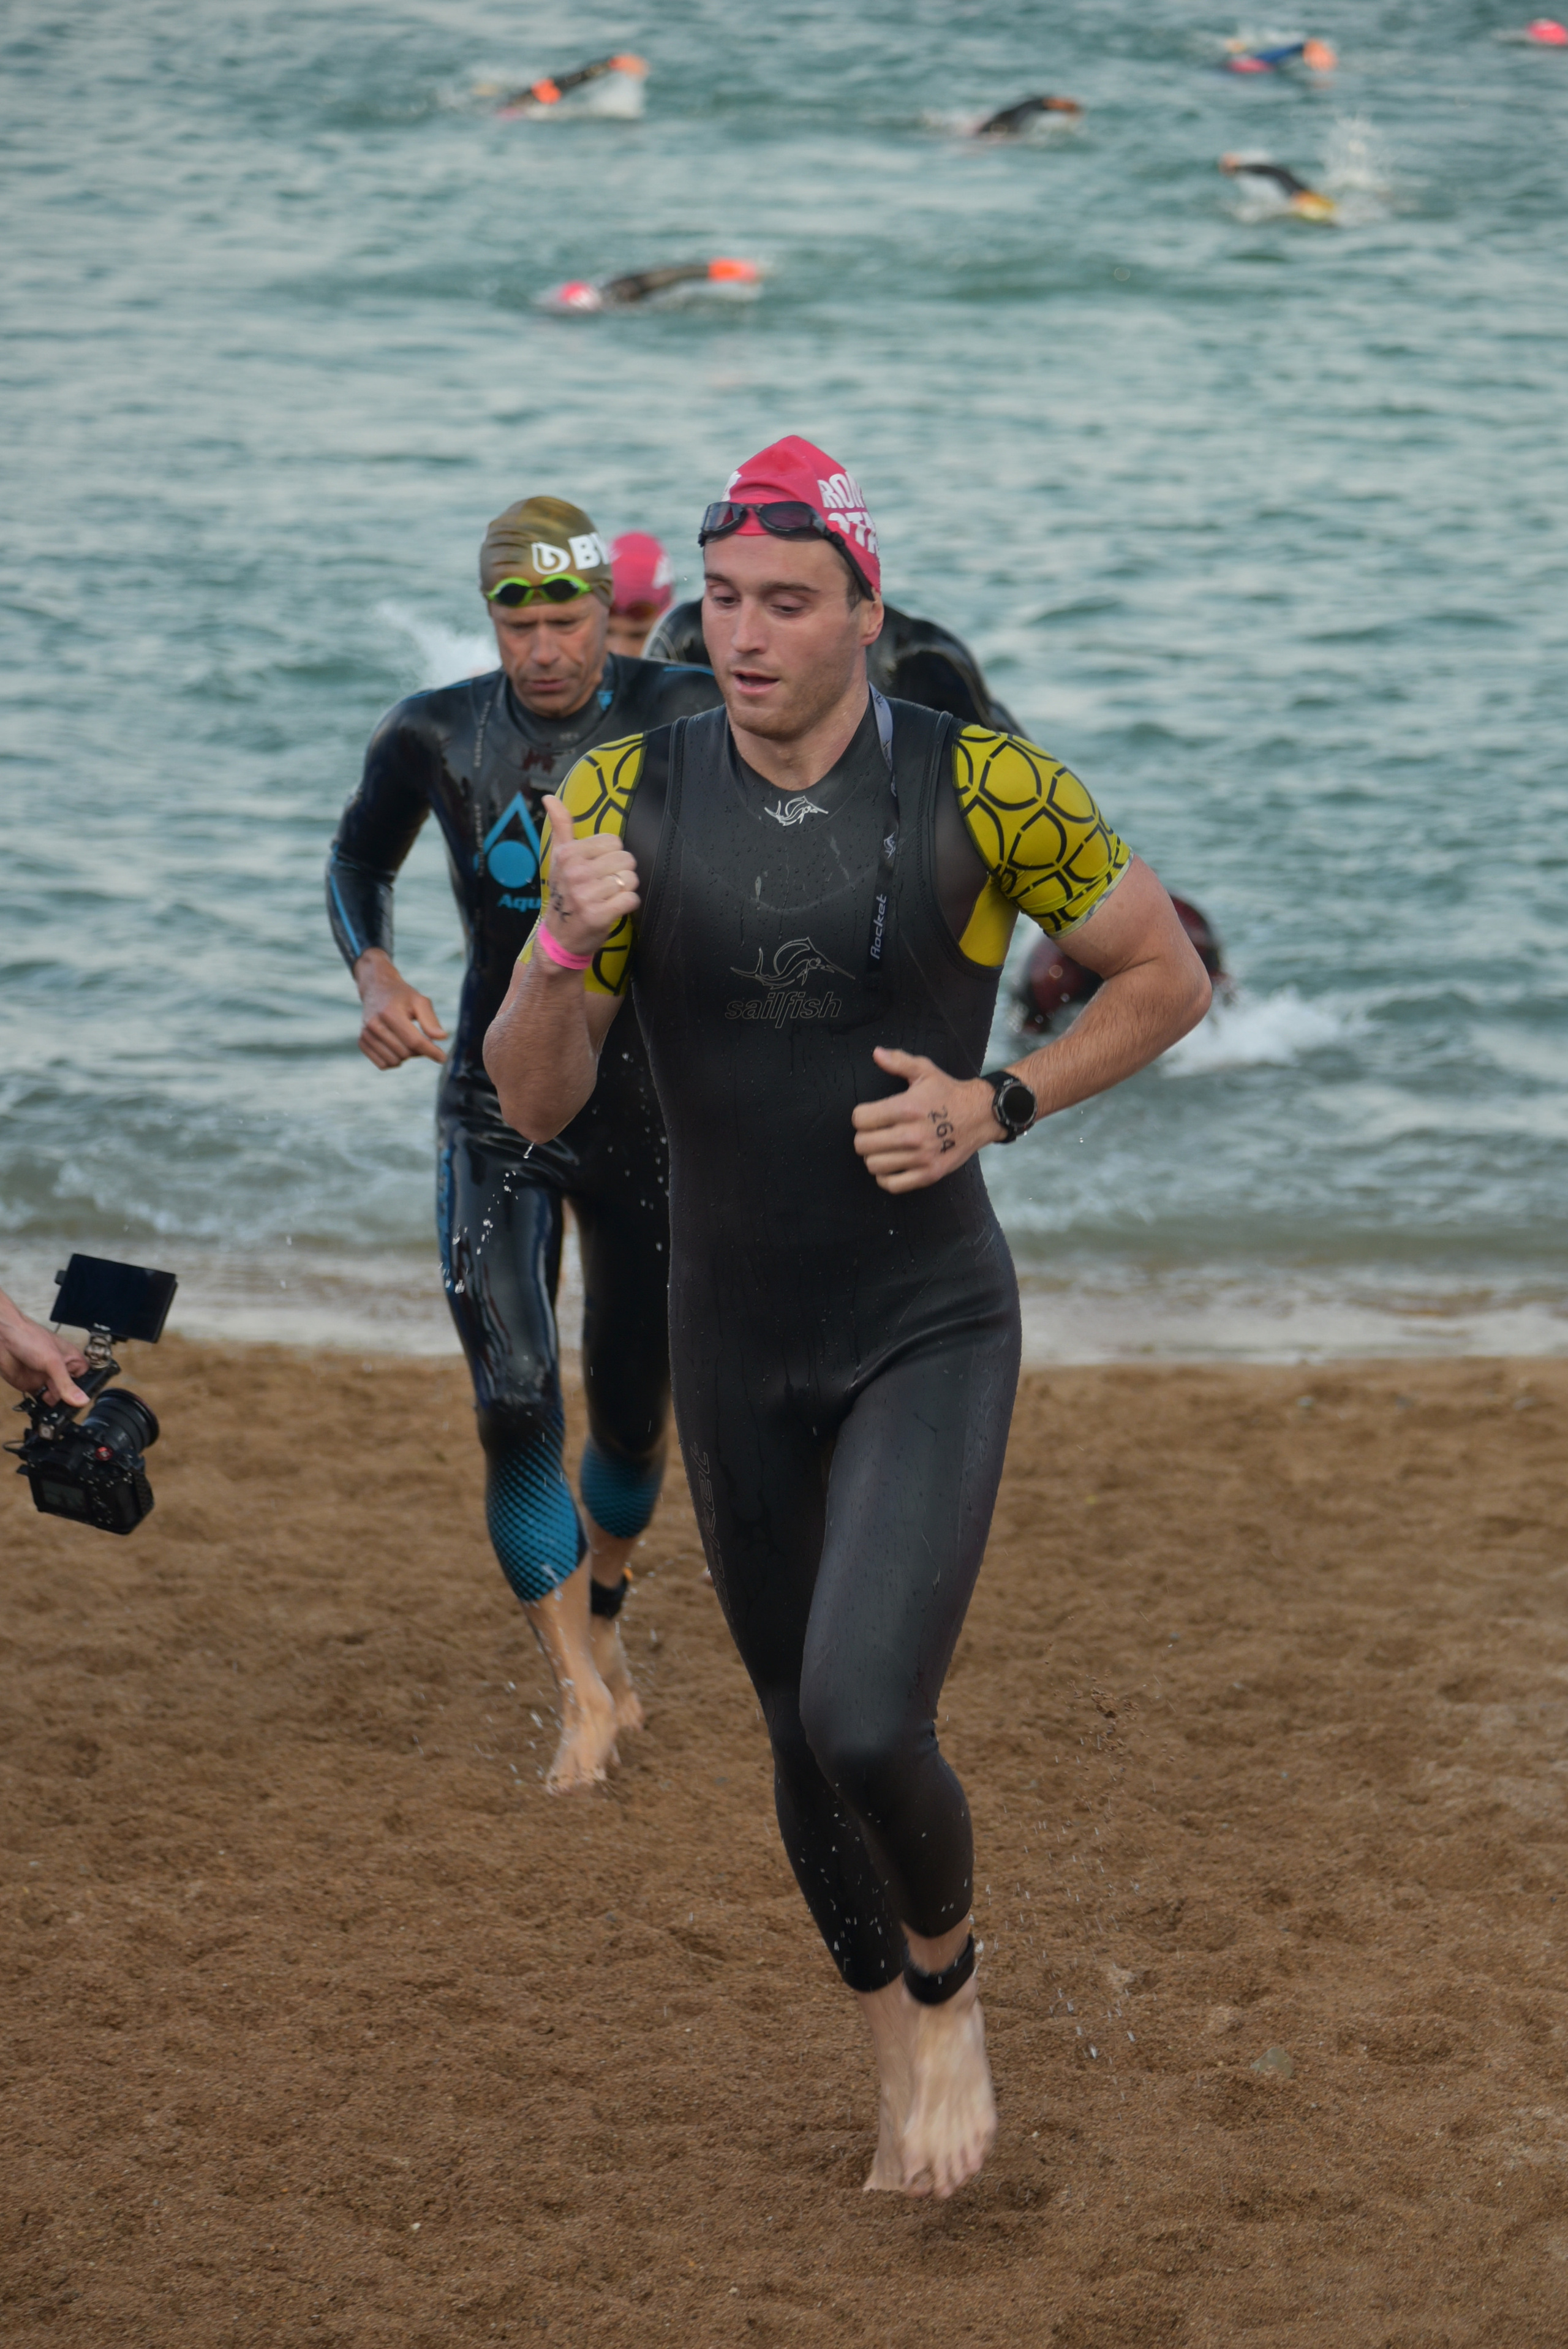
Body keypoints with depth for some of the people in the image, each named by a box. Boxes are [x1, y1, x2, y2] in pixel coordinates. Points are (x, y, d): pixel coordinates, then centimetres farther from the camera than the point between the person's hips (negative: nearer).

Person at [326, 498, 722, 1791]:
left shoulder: (685, 717, -9)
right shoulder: (434, 738, -5)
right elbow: (360, 863, 14)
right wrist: (376, 976, -6)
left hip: (652, 1111, 0)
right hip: (498, 1112, 0)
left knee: (635, 1419, 12)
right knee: (515, 1405, -16)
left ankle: (602, 1621, 41)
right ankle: (582, 1693, -6)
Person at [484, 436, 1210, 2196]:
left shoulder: (981, 790, -11)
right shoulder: (627, 797, -5)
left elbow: (1170, 976, 2)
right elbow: (536, 1107, -5)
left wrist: (997, 1106, -12)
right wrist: (567, 949, -25)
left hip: (930, 1335, -3)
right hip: (734, 1351, 3)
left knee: (863, 1722, -19)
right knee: (804, 1743, 14)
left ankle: (950, 1984, 12)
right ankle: (895, 2052, 39)